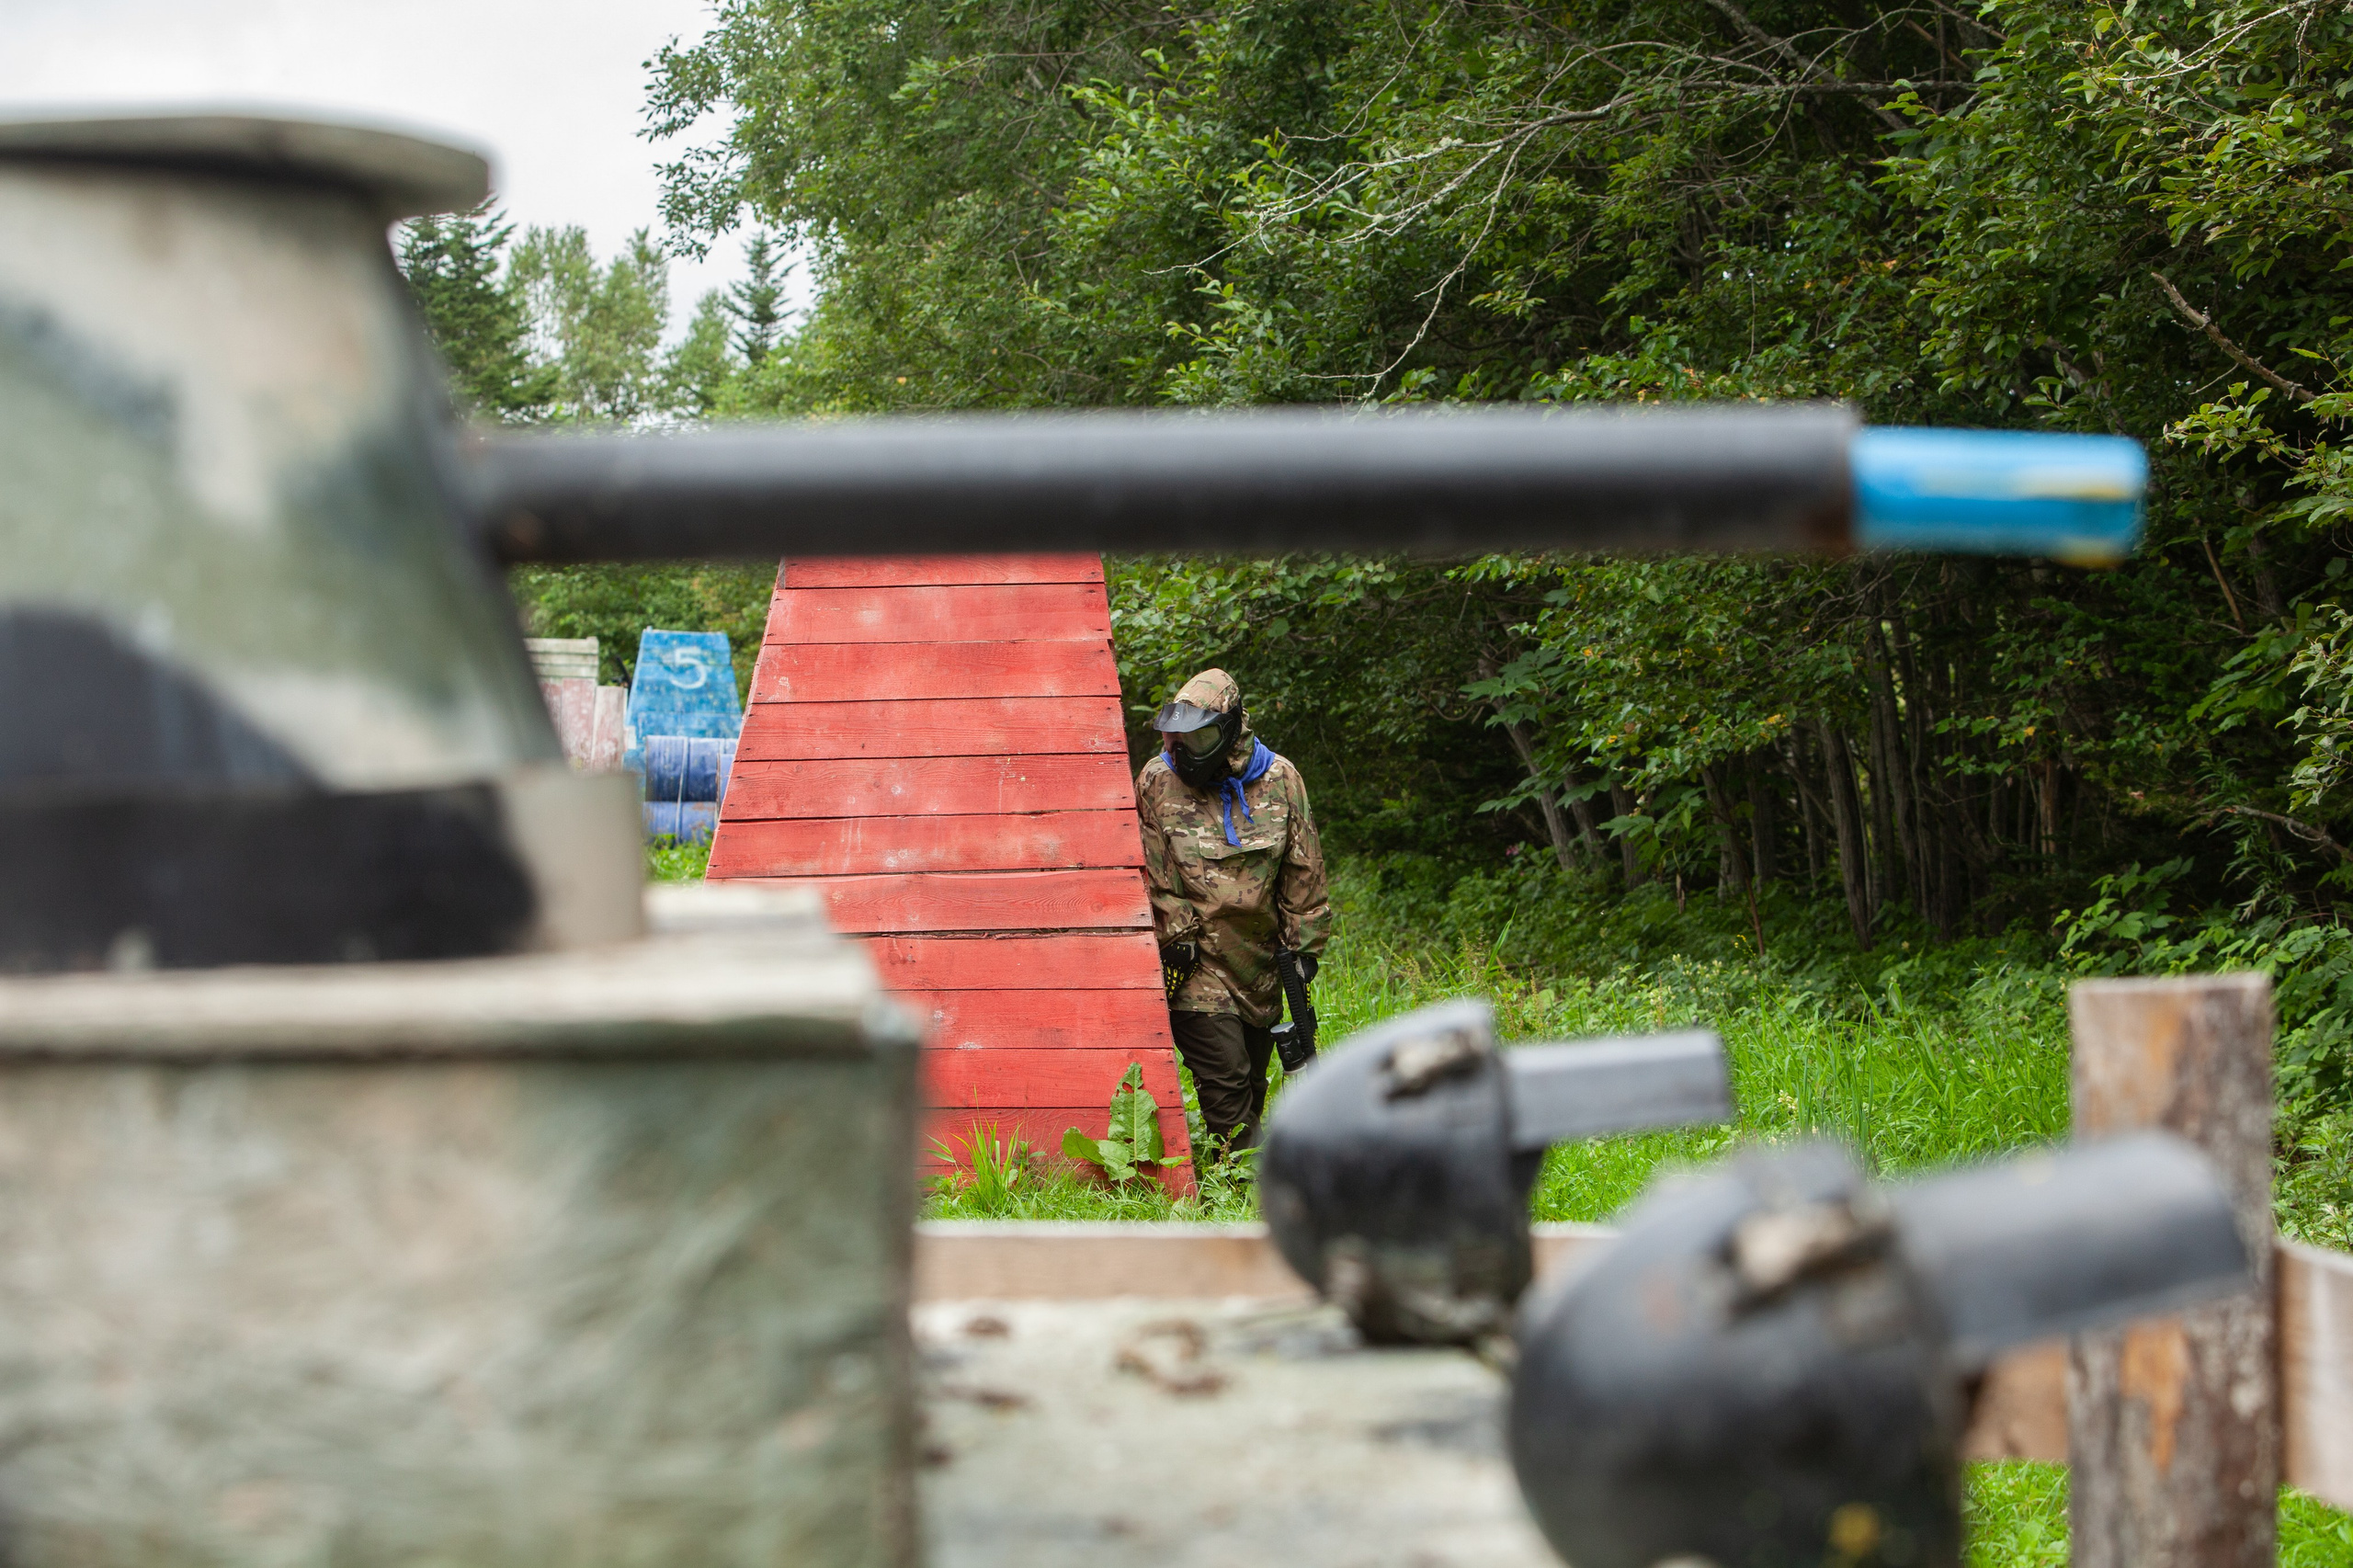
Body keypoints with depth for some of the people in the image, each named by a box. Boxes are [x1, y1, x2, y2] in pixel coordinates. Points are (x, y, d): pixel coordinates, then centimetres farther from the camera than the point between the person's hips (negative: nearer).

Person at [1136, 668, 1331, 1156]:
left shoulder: (1280, 779, 1)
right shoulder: (1157, 783, -5)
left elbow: (1303, 870, 8)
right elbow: (1152, 872, -2)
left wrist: (1304, 945, 7)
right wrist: (1176, 937, -7)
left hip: (1260, 960, 3)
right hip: (1196, 964, -3)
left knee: (1253, 1081, 12)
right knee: (1225, 1079, -11)